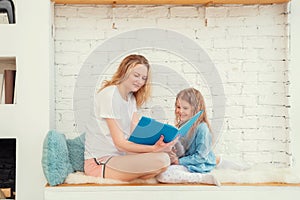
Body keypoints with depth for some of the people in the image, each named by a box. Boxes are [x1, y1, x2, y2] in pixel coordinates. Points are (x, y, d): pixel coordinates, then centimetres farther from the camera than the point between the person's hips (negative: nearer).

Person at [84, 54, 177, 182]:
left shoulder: (131, 98, 15)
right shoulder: (109, 95, -14)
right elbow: (120, 143, -19)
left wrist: (159, 145, -17)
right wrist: (154, 148, -31)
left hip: (119, 156, 9)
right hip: (99, 163, -9)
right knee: (161, 161, -25)